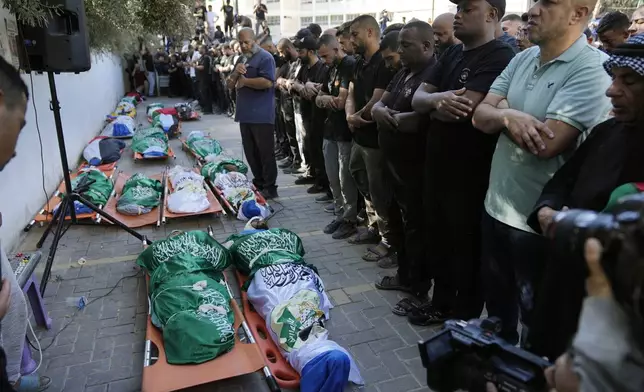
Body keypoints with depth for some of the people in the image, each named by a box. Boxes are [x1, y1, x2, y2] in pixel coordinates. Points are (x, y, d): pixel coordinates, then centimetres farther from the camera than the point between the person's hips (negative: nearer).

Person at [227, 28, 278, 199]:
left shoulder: (265, 57, -8)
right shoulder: (242, 60, 19)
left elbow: (267, 82, -23)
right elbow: (230, 85, 16)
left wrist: (245, 81, -11)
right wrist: (235, 73, -6)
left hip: (261, 115, -9)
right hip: (246, 114, 9)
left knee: (265, 152, -2)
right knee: (250, 152, 13)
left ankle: (270, 188, 5)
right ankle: (258, 183, 25)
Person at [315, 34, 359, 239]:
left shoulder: (351, 66, -14)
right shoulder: (332, 69, 14)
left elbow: (341, 102, -22)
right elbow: (318, 99, 13)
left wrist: (326, 98, -3)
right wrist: (323, 99, -10)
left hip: (346, 132, -9)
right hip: (331, 129, 9)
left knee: (346, 178, -1)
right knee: (332, 176, 13)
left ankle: (350, 220, 11)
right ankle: (340, 213, 26)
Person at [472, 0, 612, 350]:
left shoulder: (592, 69, -18)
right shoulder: (522, 59, 5)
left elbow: (547, 143, -27)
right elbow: (480, 116, 1)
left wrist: (504, 113, -10)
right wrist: (510, 118, -21)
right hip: (496, 206, 8)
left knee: (535, 318, 14)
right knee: (497, 306, 26)